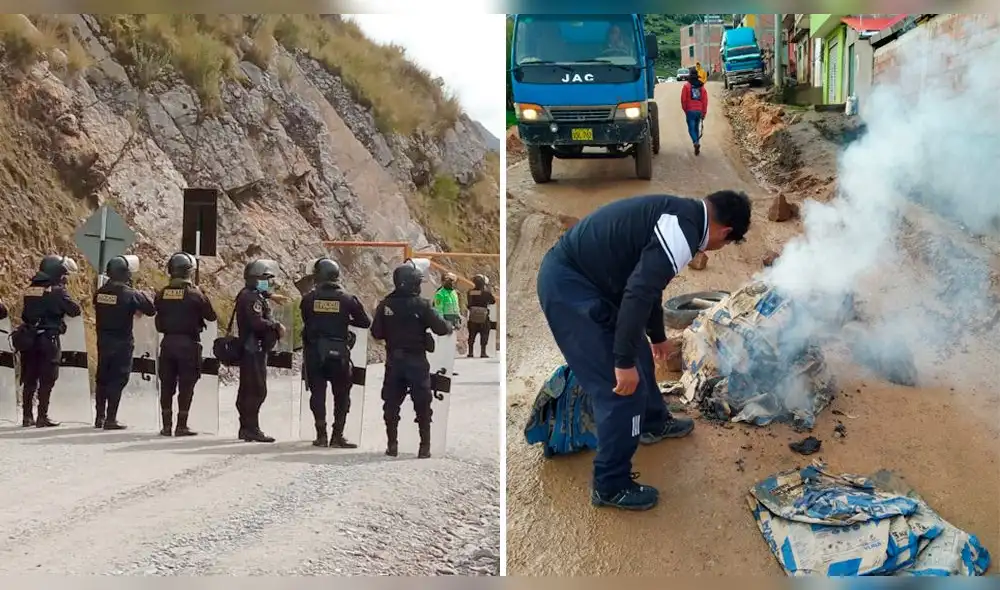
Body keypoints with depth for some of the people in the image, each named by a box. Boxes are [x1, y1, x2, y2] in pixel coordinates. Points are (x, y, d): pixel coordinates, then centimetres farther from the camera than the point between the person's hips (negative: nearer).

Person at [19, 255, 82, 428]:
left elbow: (25, 313, 16)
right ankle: (42, 417, -1)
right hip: (48, 340, -6)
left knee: (29, 380, 12)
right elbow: (75, 310, -9)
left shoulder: (30, 290, 10)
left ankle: (27, 416, 16)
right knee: (47, 380, 0)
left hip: (29, 340, 6)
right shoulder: (57, 290, -11)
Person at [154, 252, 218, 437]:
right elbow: (212, 316, -3)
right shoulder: (195, 294, -11)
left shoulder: (162, 294, 0)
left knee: (166, 385, 10)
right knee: (186, 386, 2)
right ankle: (181, 426, 1)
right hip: (188, 343, -4)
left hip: (167, 342, 4)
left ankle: (166, 425, 13)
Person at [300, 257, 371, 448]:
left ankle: (321, 435, 5)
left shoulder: (309, 298, -4)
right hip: (339, 353, -1)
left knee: (317, 393, 8)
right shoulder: (347, 299, -5)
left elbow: (305, 320, 5)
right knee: (341, 394, 10)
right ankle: (337, 435, 7)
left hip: (314, 352, 1)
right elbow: (366, 322, 1)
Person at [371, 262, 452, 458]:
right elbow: (440, 328, -12)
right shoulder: (421, 304, -13)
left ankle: (392, 445, 11)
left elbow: (376, 333, -1)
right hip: (416, 361, -2)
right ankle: (424, 447, 5)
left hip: (393, 361, 3)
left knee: (391, 404, 12)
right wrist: (450, 327, 10)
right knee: (422, 405, 6)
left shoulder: (385, 305, -4)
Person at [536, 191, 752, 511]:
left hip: (573, 273, 11)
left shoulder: (678, 213, 16)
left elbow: (647, 281, 32)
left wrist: (658, 337, 46)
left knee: (638, 353, 28)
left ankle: (654, 423, 51)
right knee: (624, 386, -4)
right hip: (568, 285, -11)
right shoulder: (684, 230, -17)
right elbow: (638, 293, -26)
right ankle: (611, 486, 9)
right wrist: (624, 362, -23)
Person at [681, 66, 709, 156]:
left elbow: (683, 99, -7)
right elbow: (705, 100, 3)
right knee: (697, 128, 16)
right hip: (699, 111, 4)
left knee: (691, 128, -2)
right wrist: (704, 113, 8)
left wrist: (685, 109, 8)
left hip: (690, 111, -4)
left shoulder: (687, 86, -7)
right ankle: (697, 147, 19)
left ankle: (696, 142, -27)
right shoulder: (701, 86, 5)